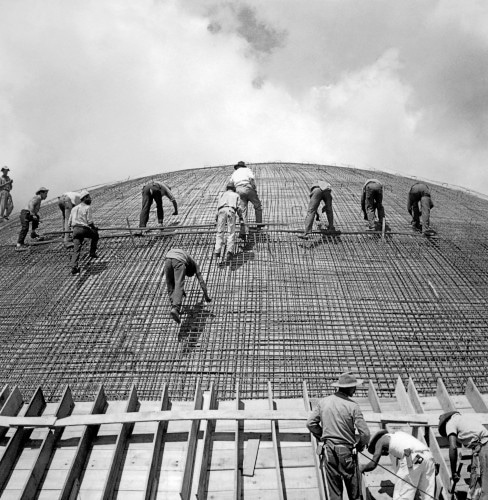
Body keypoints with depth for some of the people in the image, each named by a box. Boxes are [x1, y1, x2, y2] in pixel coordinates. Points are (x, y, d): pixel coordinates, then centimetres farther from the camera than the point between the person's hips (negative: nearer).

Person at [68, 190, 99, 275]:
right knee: (95, 235, 25)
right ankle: (92, 253, 23)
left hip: (75, 230, 5)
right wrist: (94, 227, 10)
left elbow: (69, 223, 19)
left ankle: (74, 268, -8)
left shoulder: (74, 208, 20)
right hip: (84, 229, -5)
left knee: (76, 250, 2)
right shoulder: (87, 207, 1)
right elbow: (90, 222, -8)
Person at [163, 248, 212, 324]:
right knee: (179, 286, -12)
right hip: (179, 260, -5)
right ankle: (175, 309, -31)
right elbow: (201, 281, 32)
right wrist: (206, 296, 42)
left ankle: (174, 308, 11)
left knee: (170, 286, 17)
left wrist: (182, 290, 72)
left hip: (167, 258, 5)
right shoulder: (194, 265, 34)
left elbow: (177, 278, 59)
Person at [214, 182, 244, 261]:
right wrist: (241, 218, 23)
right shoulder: (236, 195, 31)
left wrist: (217, 218, 23)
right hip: (231, 210, -1)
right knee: (231, 232, -1)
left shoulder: (223, 194, 33)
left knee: (220, 232, 5)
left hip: (222, 210, 1)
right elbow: (238, 207, 18)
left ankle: (217, 251, -3)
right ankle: (230, 251, -14)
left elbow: (218, 206, 22)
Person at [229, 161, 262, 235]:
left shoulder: (234, 173, 28)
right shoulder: (247, 169, 16)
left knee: (243, 211, 2)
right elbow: (252, 178, -6)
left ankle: (243, 232, -8)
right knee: (258, 206, 12)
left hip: (239, 191, 4)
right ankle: (259, 225, 6)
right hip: (248, 188, -4)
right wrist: (254, 188, -1)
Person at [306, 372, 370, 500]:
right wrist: (360, 446, 6)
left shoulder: (323, 402, -3)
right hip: (346, 451, -3)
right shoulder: (353, 406, -15)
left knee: (334, 487, 15)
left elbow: (310, 423, 0)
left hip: (329, 450, 3)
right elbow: (365, 433, -15)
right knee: (353, 486, 17)